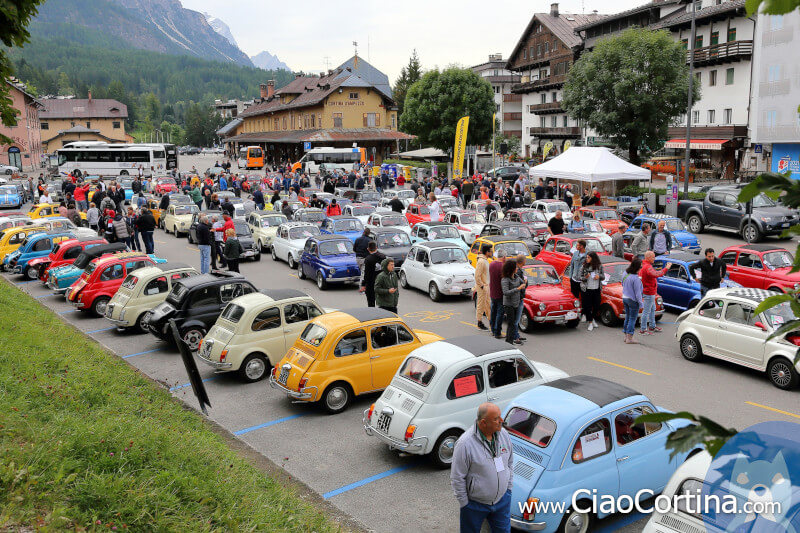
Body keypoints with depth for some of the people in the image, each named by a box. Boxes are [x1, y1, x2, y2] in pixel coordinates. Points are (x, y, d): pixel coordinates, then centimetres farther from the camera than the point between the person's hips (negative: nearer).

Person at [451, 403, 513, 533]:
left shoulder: (503, 434, -8)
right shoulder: (465, 443, -27)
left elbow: (510, 462, 10)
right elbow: (457, 478, -17)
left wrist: (509, 487, 11)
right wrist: (464, 503, -11)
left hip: (502, 499, 5)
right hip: (475, 503, -5)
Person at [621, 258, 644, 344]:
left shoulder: (625, 274, 0)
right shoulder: (635, 278, -24)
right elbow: (637, 293, -21)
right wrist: (641, 304, -12)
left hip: (625, 298, 8)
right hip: (633, 300, -8)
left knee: (627, 317, 18)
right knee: (632, 319, 1)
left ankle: (626, 335, 24)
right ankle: (629, 338, 4)